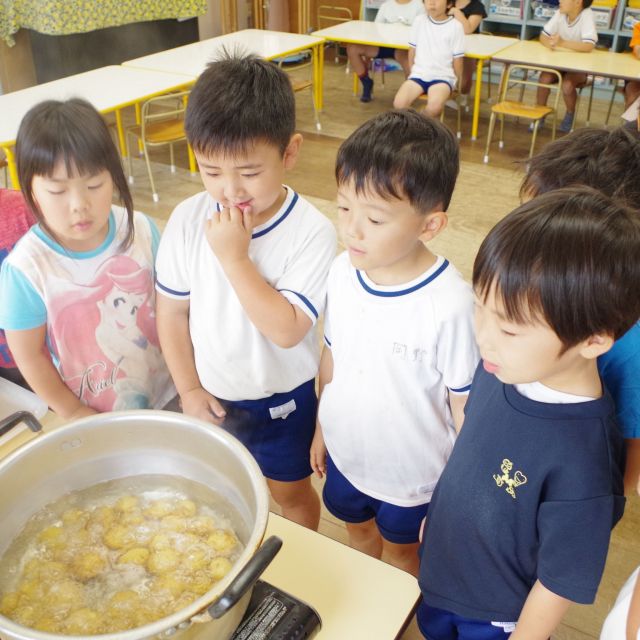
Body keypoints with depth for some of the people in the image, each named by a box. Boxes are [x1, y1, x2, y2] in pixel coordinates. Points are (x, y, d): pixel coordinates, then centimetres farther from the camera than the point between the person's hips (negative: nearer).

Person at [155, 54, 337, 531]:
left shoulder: (312, 232, -26)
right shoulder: (187, 220, -14)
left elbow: (287, 330, -32)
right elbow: (172, 311, -4)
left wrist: (235, 256, -35)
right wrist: (189, 389, -4)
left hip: (281, 398, -4)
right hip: (211, 394, 4)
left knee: (290, 491, 20)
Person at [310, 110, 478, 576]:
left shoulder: (450, 306, -32)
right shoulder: (343, 272, -15)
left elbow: (466, 406, -20)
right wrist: (321, 425, 11)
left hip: (412, 474, -5)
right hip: (345, 454, 5)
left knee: (400, 553, 24)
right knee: (359, 534, 30)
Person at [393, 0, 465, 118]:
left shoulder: (455, 26, -4)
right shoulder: (419, 21, 6)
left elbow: (457, 59, 0)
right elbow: (412, 50, 13)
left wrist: (457, 84, 4)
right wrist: (413, 72, 12)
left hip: (443, 77, -3)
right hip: (419, 74, 3)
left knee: (434, 106, -34)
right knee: (399, 103, -25)